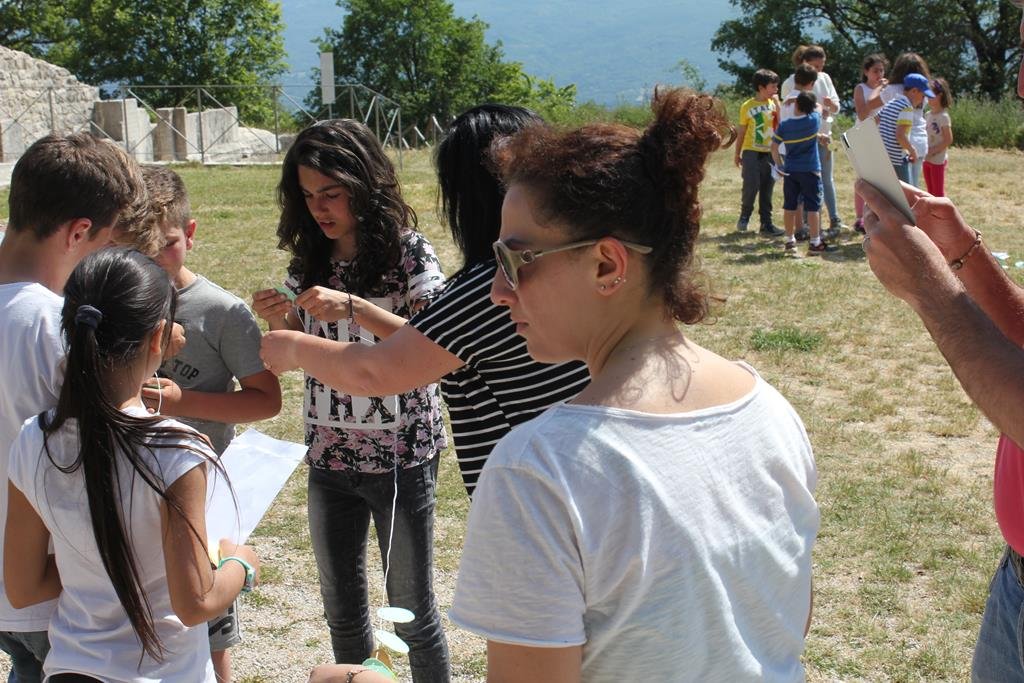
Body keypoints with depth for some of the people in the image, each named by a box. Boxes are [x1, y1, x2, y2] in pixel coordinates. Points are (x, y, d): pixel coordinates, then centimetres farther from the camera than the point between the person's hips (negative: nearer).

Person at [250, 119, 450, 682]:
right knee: (342, 609, 16)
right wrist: (275, 322, -12)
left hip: (400, 457, -5)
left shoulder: (408, 252, -10)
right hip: (329, 456, 5)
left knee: (411, 612, 7)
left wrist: (354, 308, -29)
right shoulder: (308, 260, 3)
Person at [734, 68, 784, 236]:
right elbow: (742, 131, 6)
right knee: (751, 186, -13)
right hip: (751, 152, -3)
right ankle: (744, 216, 11)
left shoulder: (774, 104, 7)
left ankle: (766, 224, 11)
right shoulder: (747, 106, 0)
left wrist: (777, 103, -10)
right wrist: (737, 154, 7)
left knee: (767, 190, 5)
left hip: (769, 153, 3)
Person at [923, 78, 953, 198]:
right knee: (931, 192, 14)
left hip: (938, 160, -7)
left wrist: (932, 152, -18)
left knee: (938, 193, -2)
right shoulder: (929, 114, 8)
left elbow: (948, 140, -15)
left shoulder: (943, 116, -13)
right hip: (927, 159, 7)